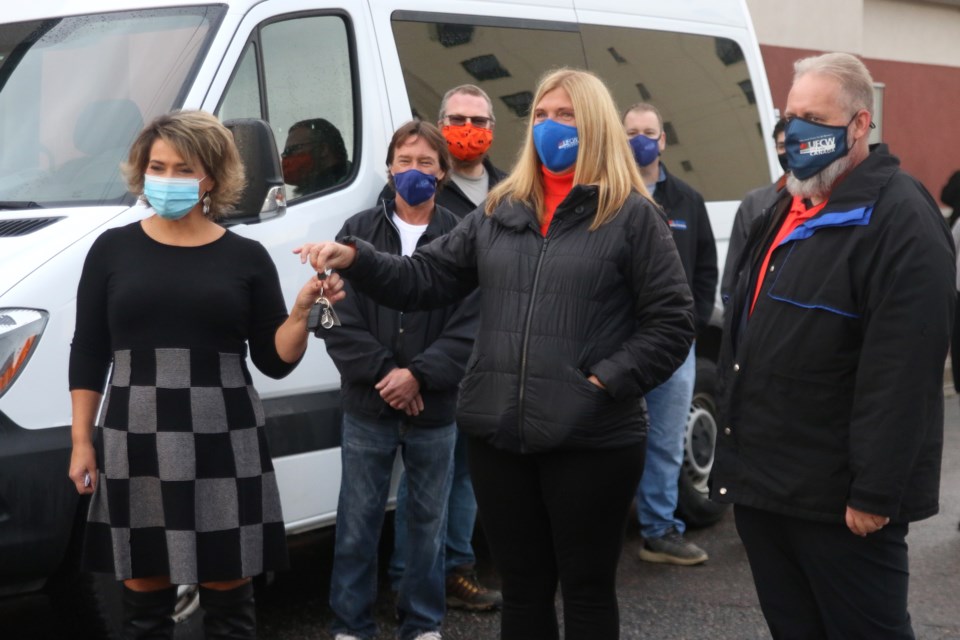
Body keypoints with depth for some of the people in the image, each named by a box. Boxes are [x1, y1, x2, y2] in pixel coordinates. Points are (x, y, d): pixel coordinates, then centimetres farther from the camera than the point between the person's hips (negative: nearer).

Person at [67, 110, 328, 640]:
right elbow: (87, 353, 8)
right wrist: (81, 441, 3)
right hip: (134, 442, 1)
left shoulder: (246, 257, 4)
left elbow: (275, 361, 5)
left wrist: (302, 310, -12)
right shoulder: (113, 249, 6)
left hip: (224, 443, -1)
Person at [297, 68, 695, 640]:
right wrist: (356, 259, -6)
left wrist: (607, 380, -13)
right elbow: (424, 279, 10)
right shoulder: (500, 212, 12)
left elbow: (672, 322, -4)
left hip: (592, 440, -4)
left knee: (587, 591, 8)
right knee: (523, 587, 16)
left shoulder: (631, 215, -2)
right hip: (499, 435, 4)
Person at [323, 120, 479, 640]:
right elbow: (340, 319, -2)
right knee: (358, 521, 6)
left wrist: (418, 375, -16)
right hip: (367, 406, 0)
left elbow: (470, 325, -6)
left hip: (435, 409, 0)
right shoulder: (359, 232, 3)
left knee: (428, 520, 11)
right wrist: (382, 373, -12)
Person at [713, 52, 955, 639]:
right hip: (765, 484, 9)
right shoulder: (788, 210, 16)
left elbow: (903, 373, -22)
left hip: (839, 500, -9)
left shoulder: (898, 219, -16)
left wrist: (875, 494, -23)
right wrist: (740, 459, 20)